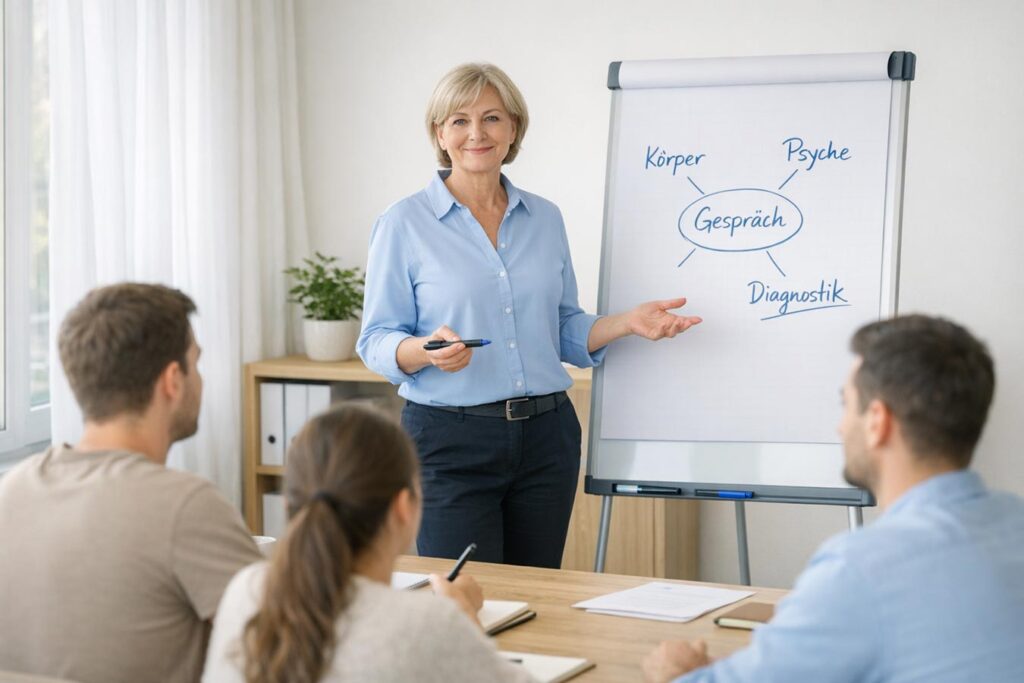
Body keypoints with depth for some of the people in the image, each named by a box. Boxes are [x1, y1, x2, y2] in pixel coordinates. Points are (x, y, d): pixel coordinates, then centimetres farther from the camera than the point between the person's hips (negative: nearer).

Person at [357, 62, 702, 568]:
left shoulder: (545, 218, 10)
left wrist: (627, 322, -1)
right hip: (450, 439, -4)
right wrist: (427, 350, -24)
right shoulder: (404, 224, -2)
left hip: (545, 436, 4)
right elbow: (377, 342, -3)